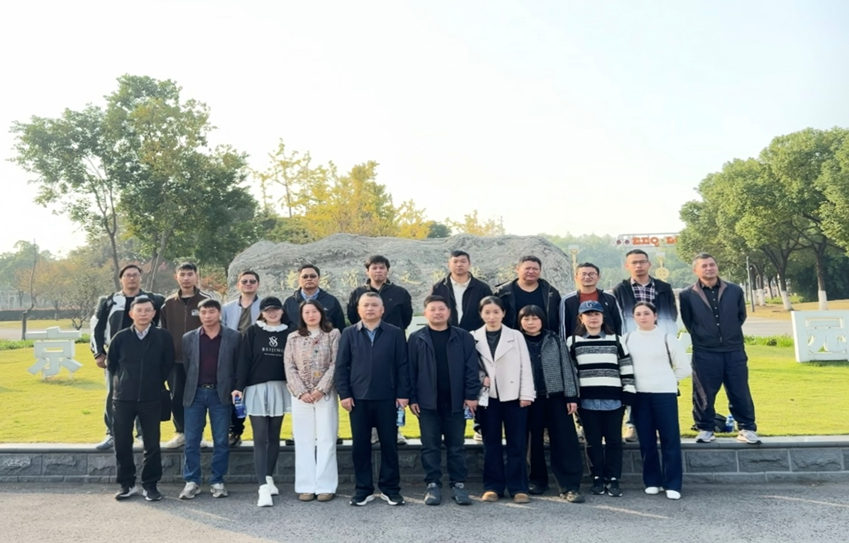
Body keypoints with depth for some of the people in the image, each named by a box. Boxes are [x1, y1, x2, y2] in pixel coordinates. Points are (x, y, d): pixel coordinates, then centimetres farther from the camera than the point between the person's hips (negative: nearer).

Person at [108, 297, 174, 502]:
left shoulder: (163, 337, -4)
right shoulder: (121, 337, -2)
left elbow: (168, 364, 6)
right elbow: (110, 363, 12)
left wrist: (155, 383, 8)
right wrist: (122, 382, 13)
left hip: (151, 399, -1)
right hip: (123, 398, 1)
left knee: (152, 444, 3)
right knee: (122, 443, 7)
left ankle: (150, 485, 14)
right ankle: (127, 484, 21)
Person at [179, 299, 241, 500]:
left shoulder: (234, 337, 0)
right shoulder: (189, 338, 6)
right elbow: (186, 366, 10)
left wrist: (235, 391, -4)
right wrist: (190, 389, 8)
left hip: (221, 394, -2)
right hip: (195, 393, 2)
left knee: (221, 441, 4)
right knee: (191, 441, 4)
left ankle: (217, 481, 15)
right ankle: (191, 481, 14)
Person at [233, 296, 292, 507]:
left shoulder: (288, 333, 5)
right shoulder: (252, 332, -1)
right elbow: (244, 360, -4)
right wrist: (239, 387, -11)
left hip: (279, 389, 3)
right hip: (257, 389, -3)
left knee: (274, 436, 11)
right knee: (260, 438, -5)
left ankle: (269, 478, 24)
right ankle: (263, 487, -7)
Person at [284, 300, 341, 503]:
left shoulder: (333, 334, 2)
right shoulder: (293, 338, 9)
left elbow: (335, 364, -5)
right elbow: (289, 367, 3)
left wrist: (320, 389, -12)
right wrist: (301, 392, -8)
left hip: (326, 394, -2)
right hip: (300, 395, 2)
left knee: (326, 439, 0)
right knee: (303, 440, 5)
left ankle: (325, 486, 6)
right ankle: (306, 486, 11)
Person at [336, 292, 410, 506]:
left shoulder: (395, 333, 2)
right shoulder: (349, 334, 5)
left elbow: (402, 365, 1)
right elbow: (341, 366, 4)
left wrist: (402, 394, -5)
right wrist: (344, 394, -4)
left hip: (387, 398, -1)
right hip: (358, 398, 1)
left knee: (389, 444, 6)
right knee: (360, 445, 7)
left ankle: (390, 489, 17)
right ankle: (363, 489, 18)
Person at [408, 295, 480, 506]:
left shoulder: (463, 337, 2)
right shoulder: (416, 338, 2)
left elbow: (471, 368, 0)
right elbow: (410, 370, 1)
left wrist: (471, 395, -6)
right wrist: (412, 398, -3)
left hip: (455, 400, 0)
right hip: (427, 401, 0)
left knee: (456, 445, 8)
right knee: (430, 445, 6)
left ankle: (458, 484, 18)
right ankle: (433, 485, 15)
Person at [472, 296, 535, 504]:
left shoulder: (516, 336, 5)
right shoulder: (474, 338, 5)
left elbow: (525, 366, 2)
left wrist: (526, 394, -5)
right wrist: (480, 378, -14)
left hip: (513, 395, 0)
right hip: (488, 397, 1)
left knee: (517, 443, 2)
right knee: (491, 443, 6)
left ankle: (518, 487, 10)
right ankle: (493, 487, 15)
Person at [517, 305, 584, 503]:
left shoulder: (555, 341, 6)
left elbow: (567, 368, 4)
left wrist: (571, 396, -3)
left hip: (556, 397, 0)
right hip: (530, 399, 0)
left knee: (565, 440, -3)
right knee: (534, 441, 8)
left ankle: (570, 486, 0)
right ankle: (537, 480, 23)